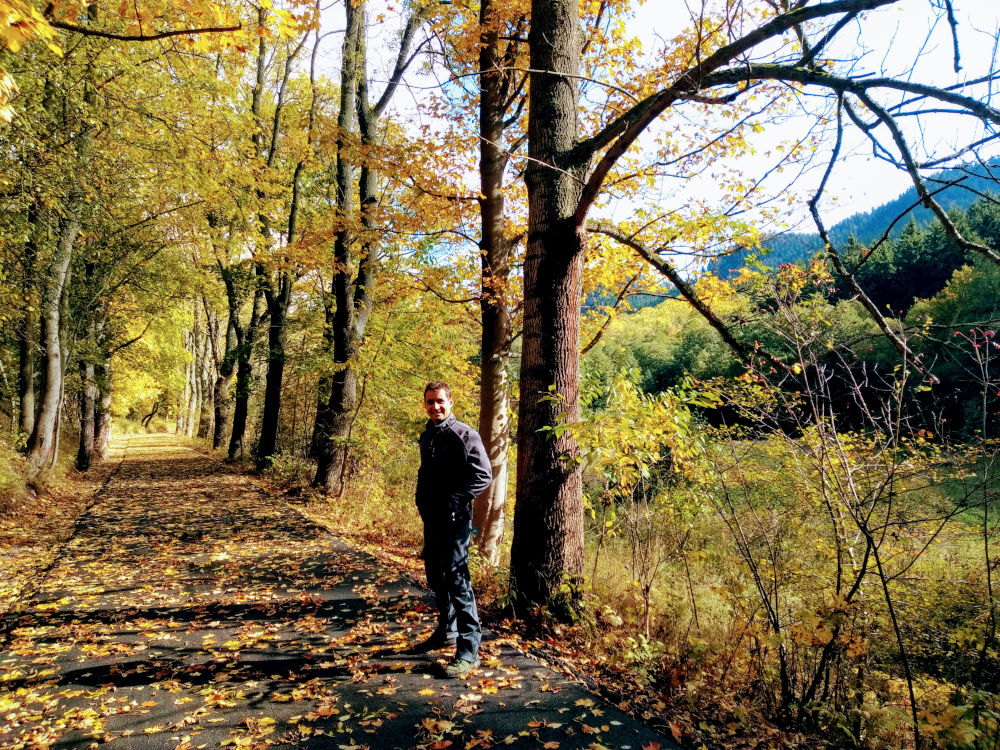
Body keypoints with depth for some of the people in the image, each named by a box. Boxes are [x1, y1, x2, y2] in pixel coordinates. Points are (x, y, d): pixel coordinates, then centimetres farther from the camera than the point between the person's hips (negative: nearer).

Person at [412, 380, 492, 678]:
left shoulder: (464, 434, -11)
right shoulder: (426, 436, 13)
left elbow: (483, 475, -15)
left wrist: (454, 500, -19)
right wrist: (422, 500, 12)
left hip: (454, 520, -8)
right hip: (431, 519, 8)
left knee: (457, 580, -7)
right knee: (436, 579, 18)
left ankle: (469, 650, 1)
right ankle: (446, 631, 35)